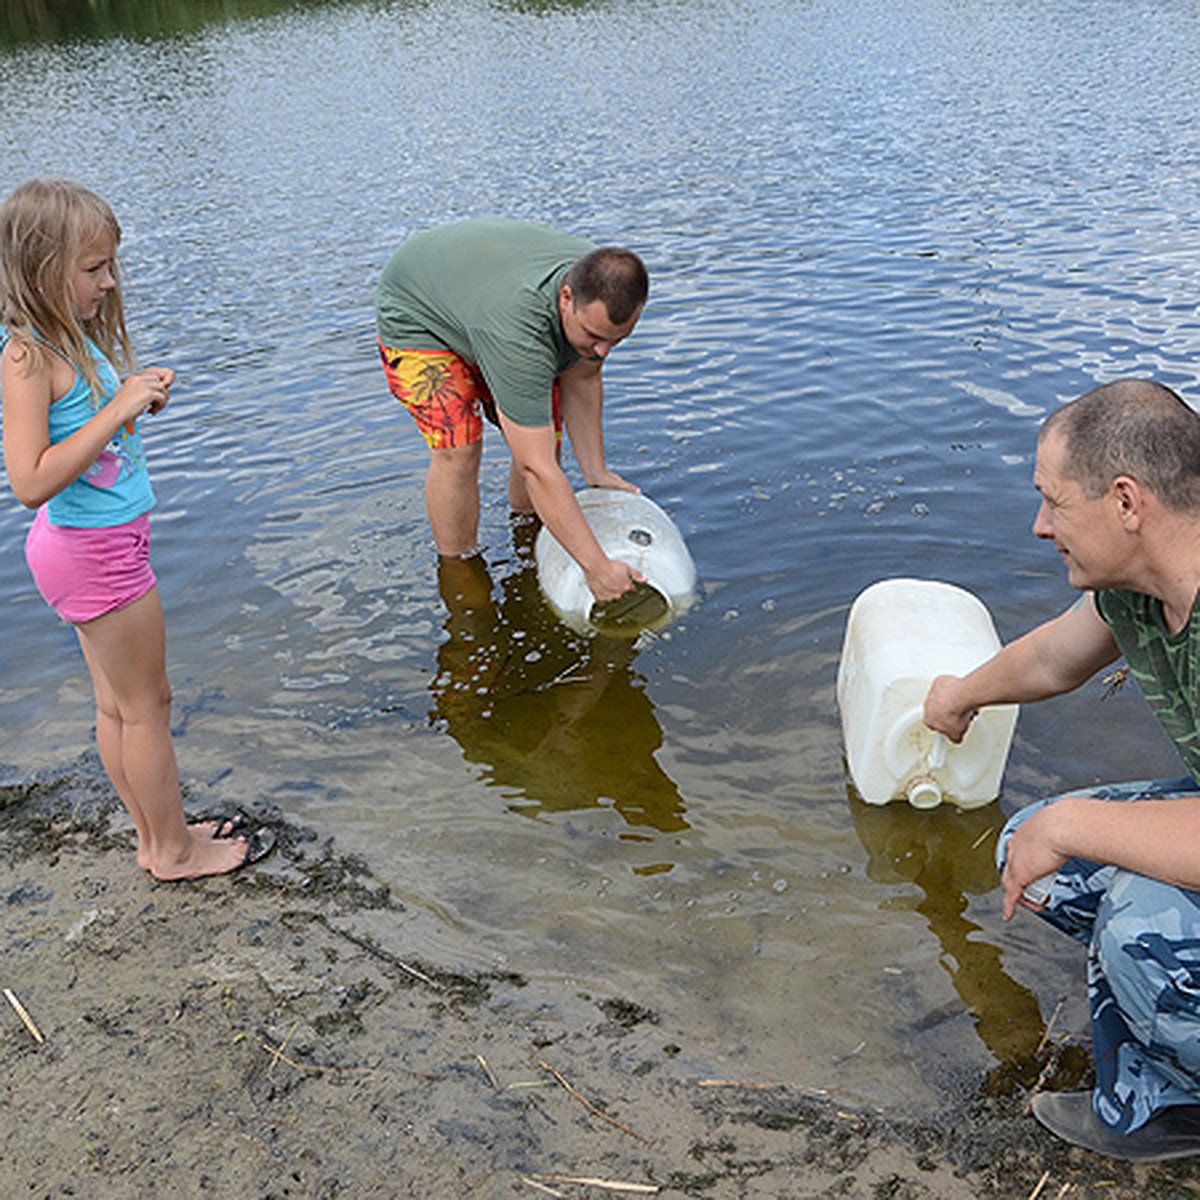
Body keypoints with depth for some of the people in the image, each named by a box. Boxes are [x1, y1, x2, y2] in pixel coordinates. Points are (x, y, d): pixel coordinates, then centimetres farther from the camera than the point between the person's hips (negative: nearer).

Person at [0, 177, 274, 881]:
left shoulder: (74, 339, 6)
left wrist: (139, 397, 0)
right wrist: (118, 410, -27)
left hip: (101, 543, 9)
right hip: (93, 548, -9)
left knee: (119, 704, 18)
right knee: (148, 704, 6)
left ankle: (157, 837, 33)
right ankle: (176, 851, 23)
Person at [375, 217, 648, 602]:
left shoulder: (606, 290, -26)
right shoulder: (519, 333, -47)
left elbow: (581, 380, -8)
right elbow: (537, 469, -45)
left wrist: (596, 473, -12)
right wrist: (596, 566, -45)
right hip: (417, 315, -6)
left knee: (545, 434, -1)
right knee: (458, 447, -22)